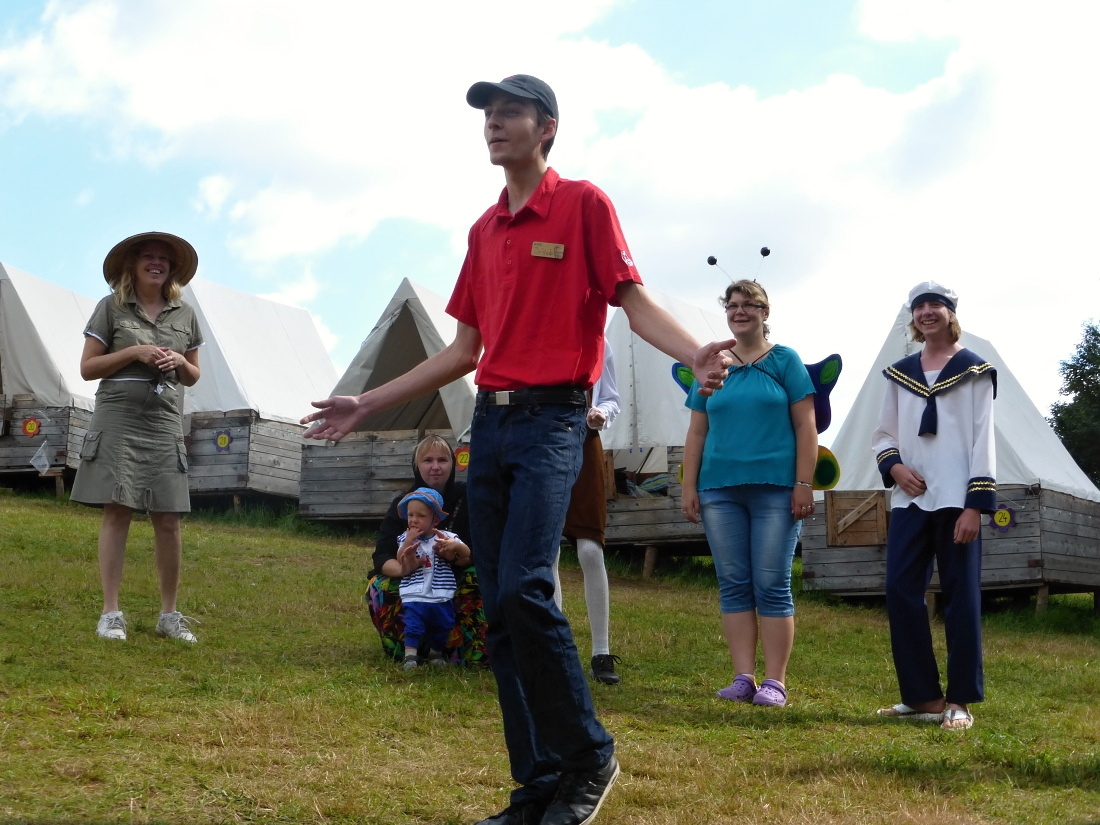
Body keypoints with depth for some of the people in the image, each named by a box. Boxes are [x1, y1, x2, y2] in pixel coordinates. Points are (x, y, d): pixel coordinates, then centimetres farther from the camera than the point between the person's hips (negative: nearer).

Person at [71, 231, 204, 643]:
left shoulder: (185, 315, 12)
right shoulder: (111, 308, 3)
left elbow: (193, 377, 20)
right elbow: (87, 367, 1)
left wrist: (179, 361, -2)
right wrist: (133, 353, -11)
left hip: (165, 425, 3)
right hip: (118, 420, -3)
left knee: (168, 520, 1)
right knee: (117, 512, -5)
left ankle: (169, 613, 10)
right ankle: (111, 612, 0)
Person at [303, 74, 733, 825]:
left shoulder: (583, 204, -1)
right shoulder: (485, 230, 17)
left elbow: (634, 300, -7)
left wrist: (696, 354, -28)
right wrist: (369, 403, 20)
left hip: (551, 421, -7)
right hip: (489, 423, 7)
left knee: (523, 591, -20)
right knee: (500, 609, 4)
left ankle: (589, 756, -3)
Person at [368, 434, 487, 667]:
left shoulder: (466, 496, -9)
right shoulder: (402, 503, -7)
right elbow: (381, 556, -15)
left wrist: (460, 553, -40)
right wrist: (403, 568, -40)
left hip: (456, 585, -1)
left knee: (478, 579, -31)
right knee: (379, 587, -27)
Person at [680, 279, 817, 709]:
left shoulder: (785, 361, 5)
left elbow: (806, 425, 1)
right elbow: (697, 431, 14)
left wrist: (804, 484, -6)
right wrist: (689, 487, 7)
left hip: (774, 489, -3)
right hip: (720, 489, 3)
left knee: (772, 586, -3)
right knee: (733, 585, 3)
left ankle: (774, 682, 0)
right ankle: (744, 678, 6)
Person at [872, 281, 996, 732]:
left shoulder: (974, 371, 1)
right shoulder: (899, 373, 13)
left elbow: (983, 440, -4)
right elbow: (884, 433, 17)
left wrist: (975, 505, -11)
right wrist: (894, 466, -6)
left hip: (956, 500, -4)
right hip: (911, 499, 4)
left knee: (960, 595, -2)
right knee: (900, 590, -3)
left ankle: (959, 702, 6)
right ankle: (923, 697, 6)